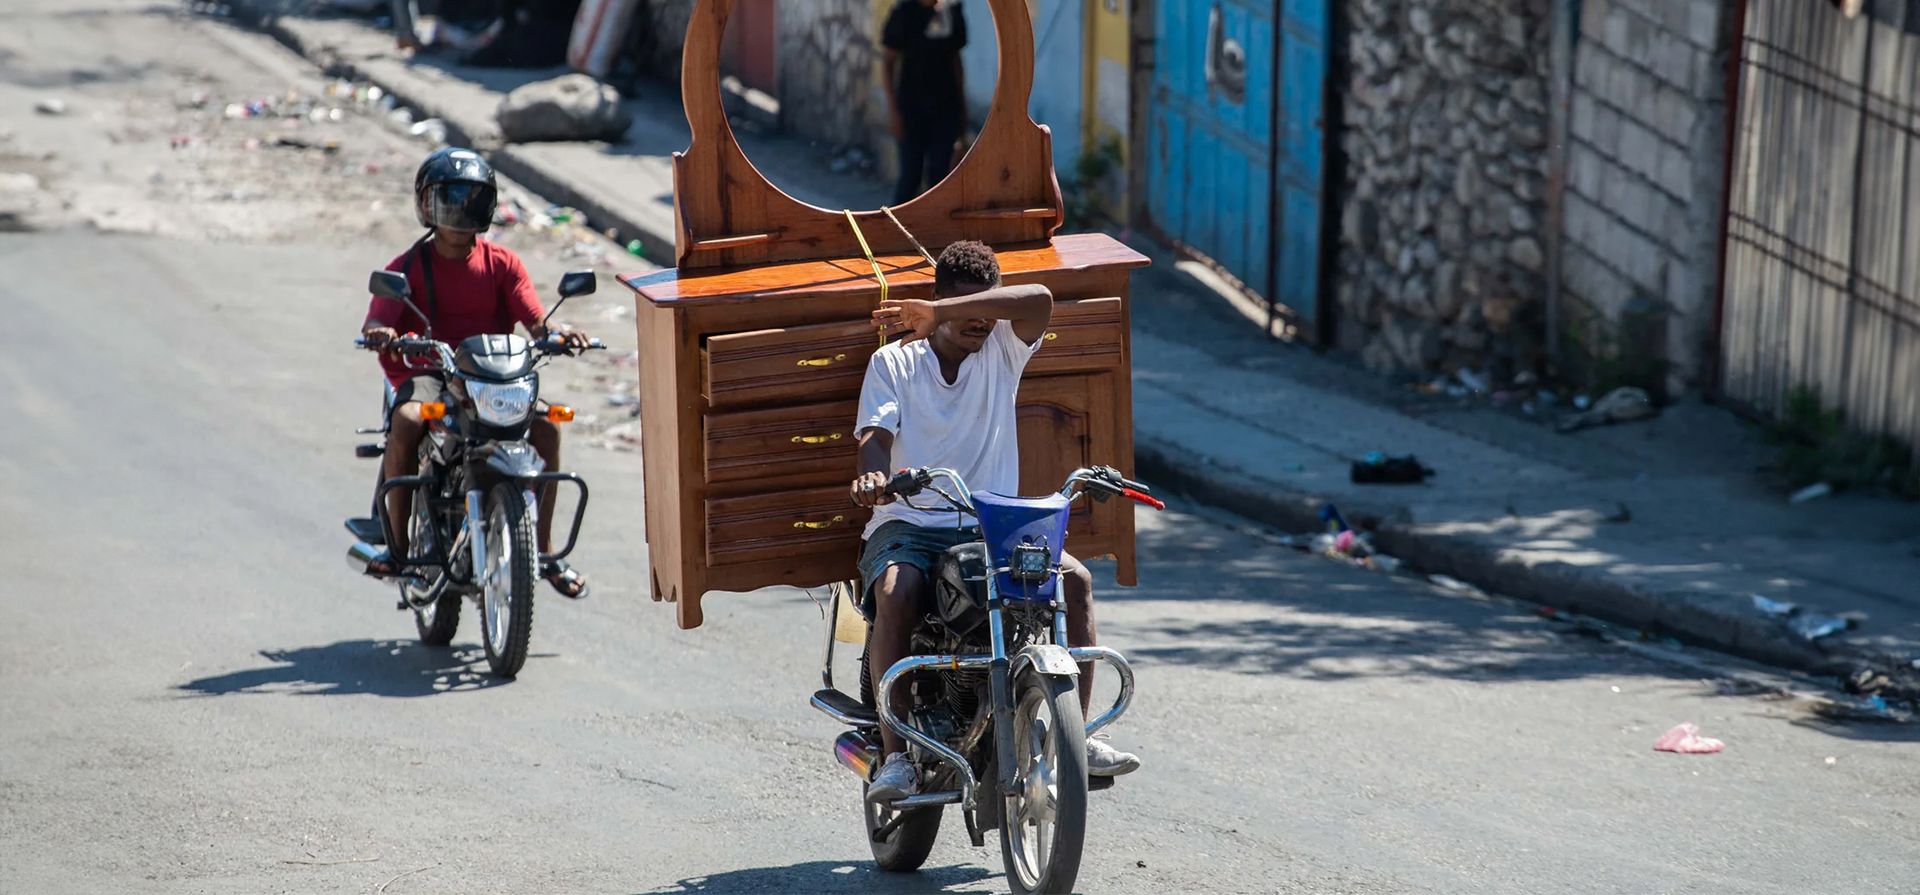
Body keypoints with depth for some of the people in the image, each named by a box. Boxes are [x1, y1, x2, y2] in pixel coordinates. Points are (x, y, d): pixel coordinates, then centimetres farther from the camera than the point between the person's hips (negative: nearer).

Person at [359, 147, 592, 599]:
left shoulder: (502, 263, 9)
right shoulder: (410, 266, 4)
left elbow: (534, 319, -3)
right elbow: (376, 321, -9)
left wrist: (556, 334, -27)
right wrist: (379, 333, -35)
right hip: (428, 371, -2)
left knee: (545, 423, -25)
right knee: (406, 421, -35)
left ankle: (544, 549, -12)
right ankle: (398, 542, -21)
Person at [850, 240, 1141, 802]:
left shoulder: (1002, 351, 8)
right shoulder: (892, 362, 7)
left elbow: (1039, 300, -13)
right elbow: (876, 433, -8)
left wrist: (937, 312, -19)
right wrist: (871, 474, -34)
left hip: (992, 524, 2)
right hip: (909, 525, -2)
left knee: (1074, 578, -22)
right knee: (895, 594, -35)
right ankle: (896, 755, -31)